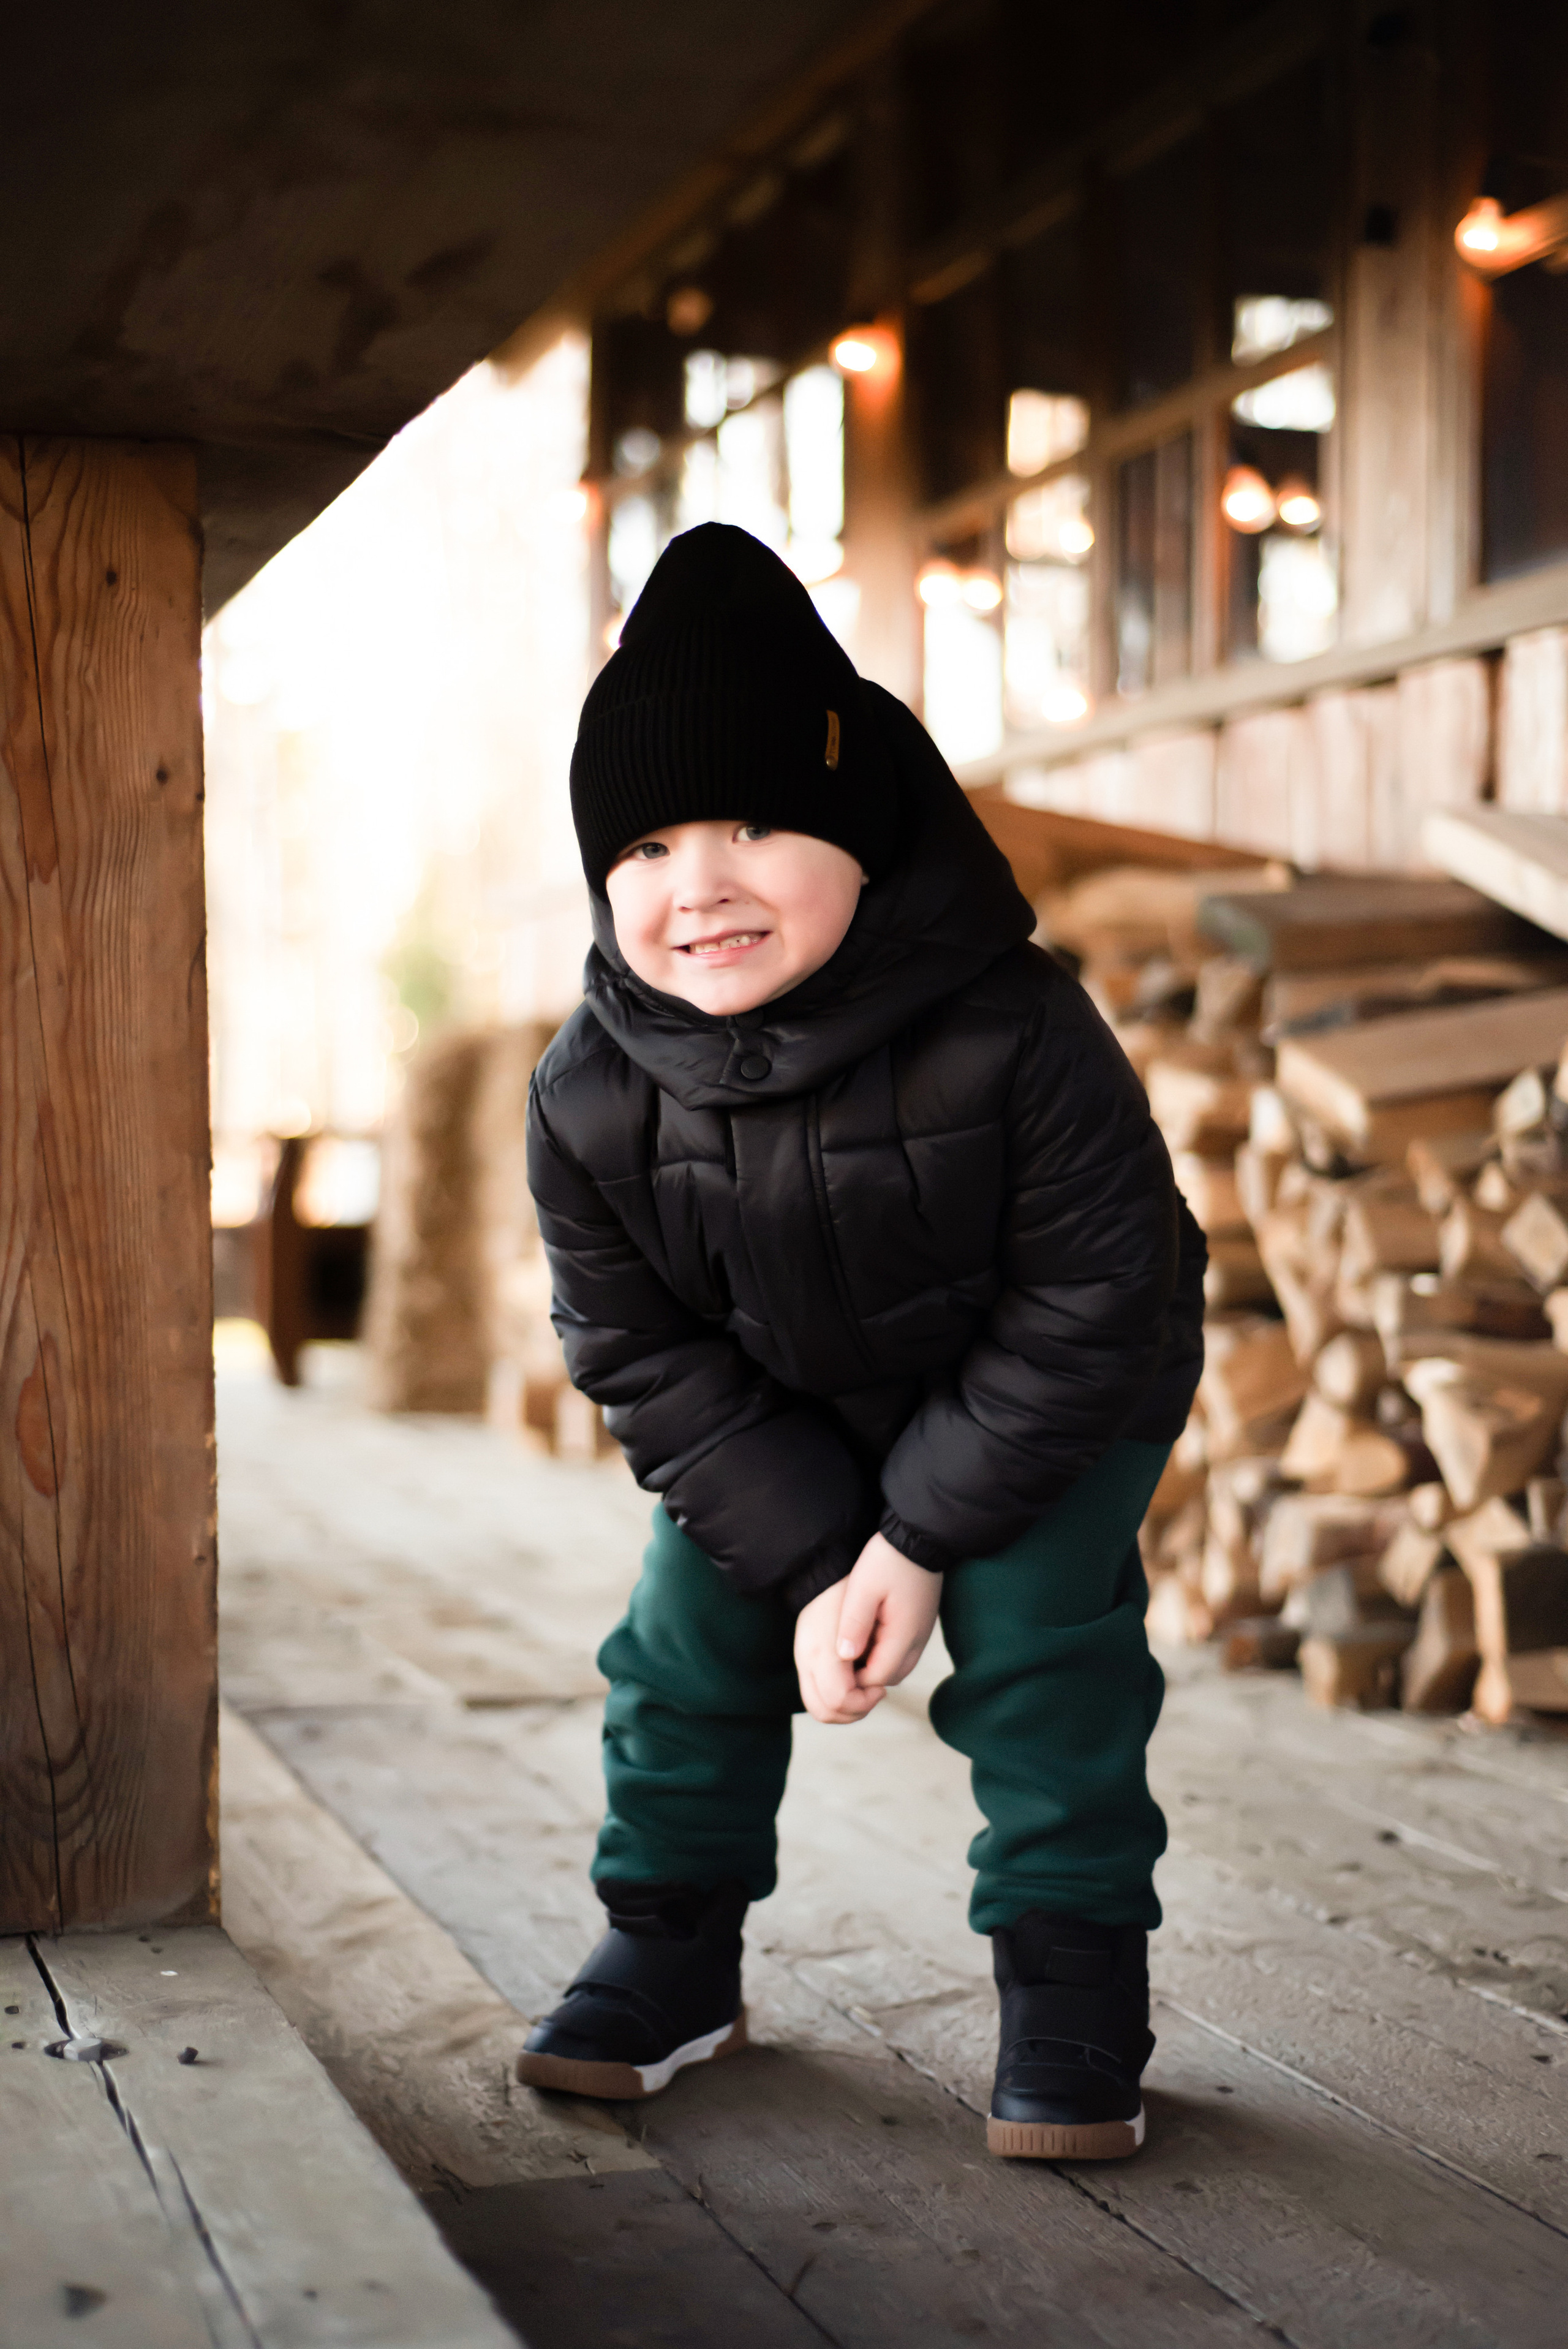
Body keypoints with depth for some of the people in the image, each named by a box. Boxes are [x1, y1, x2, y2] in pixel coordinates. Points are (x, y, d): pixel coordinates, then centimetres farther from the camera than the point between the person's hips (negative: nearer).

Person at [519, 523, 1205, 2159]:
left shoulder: (1013, 1035, -35)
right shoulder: (590, 1098, -24)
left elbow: (1087, 1304, -26)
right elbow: (642, 1355, -14)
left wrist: (919, 1540, -25)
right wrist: (808, 1566, -20)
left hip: (1050, 1398, -3)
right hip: (776, 1410, 4)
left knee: (1038, 1640, -14)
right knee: (690, 1638, 2)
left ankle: (1073, 1983, 3)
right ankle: (671, 1951, 22)